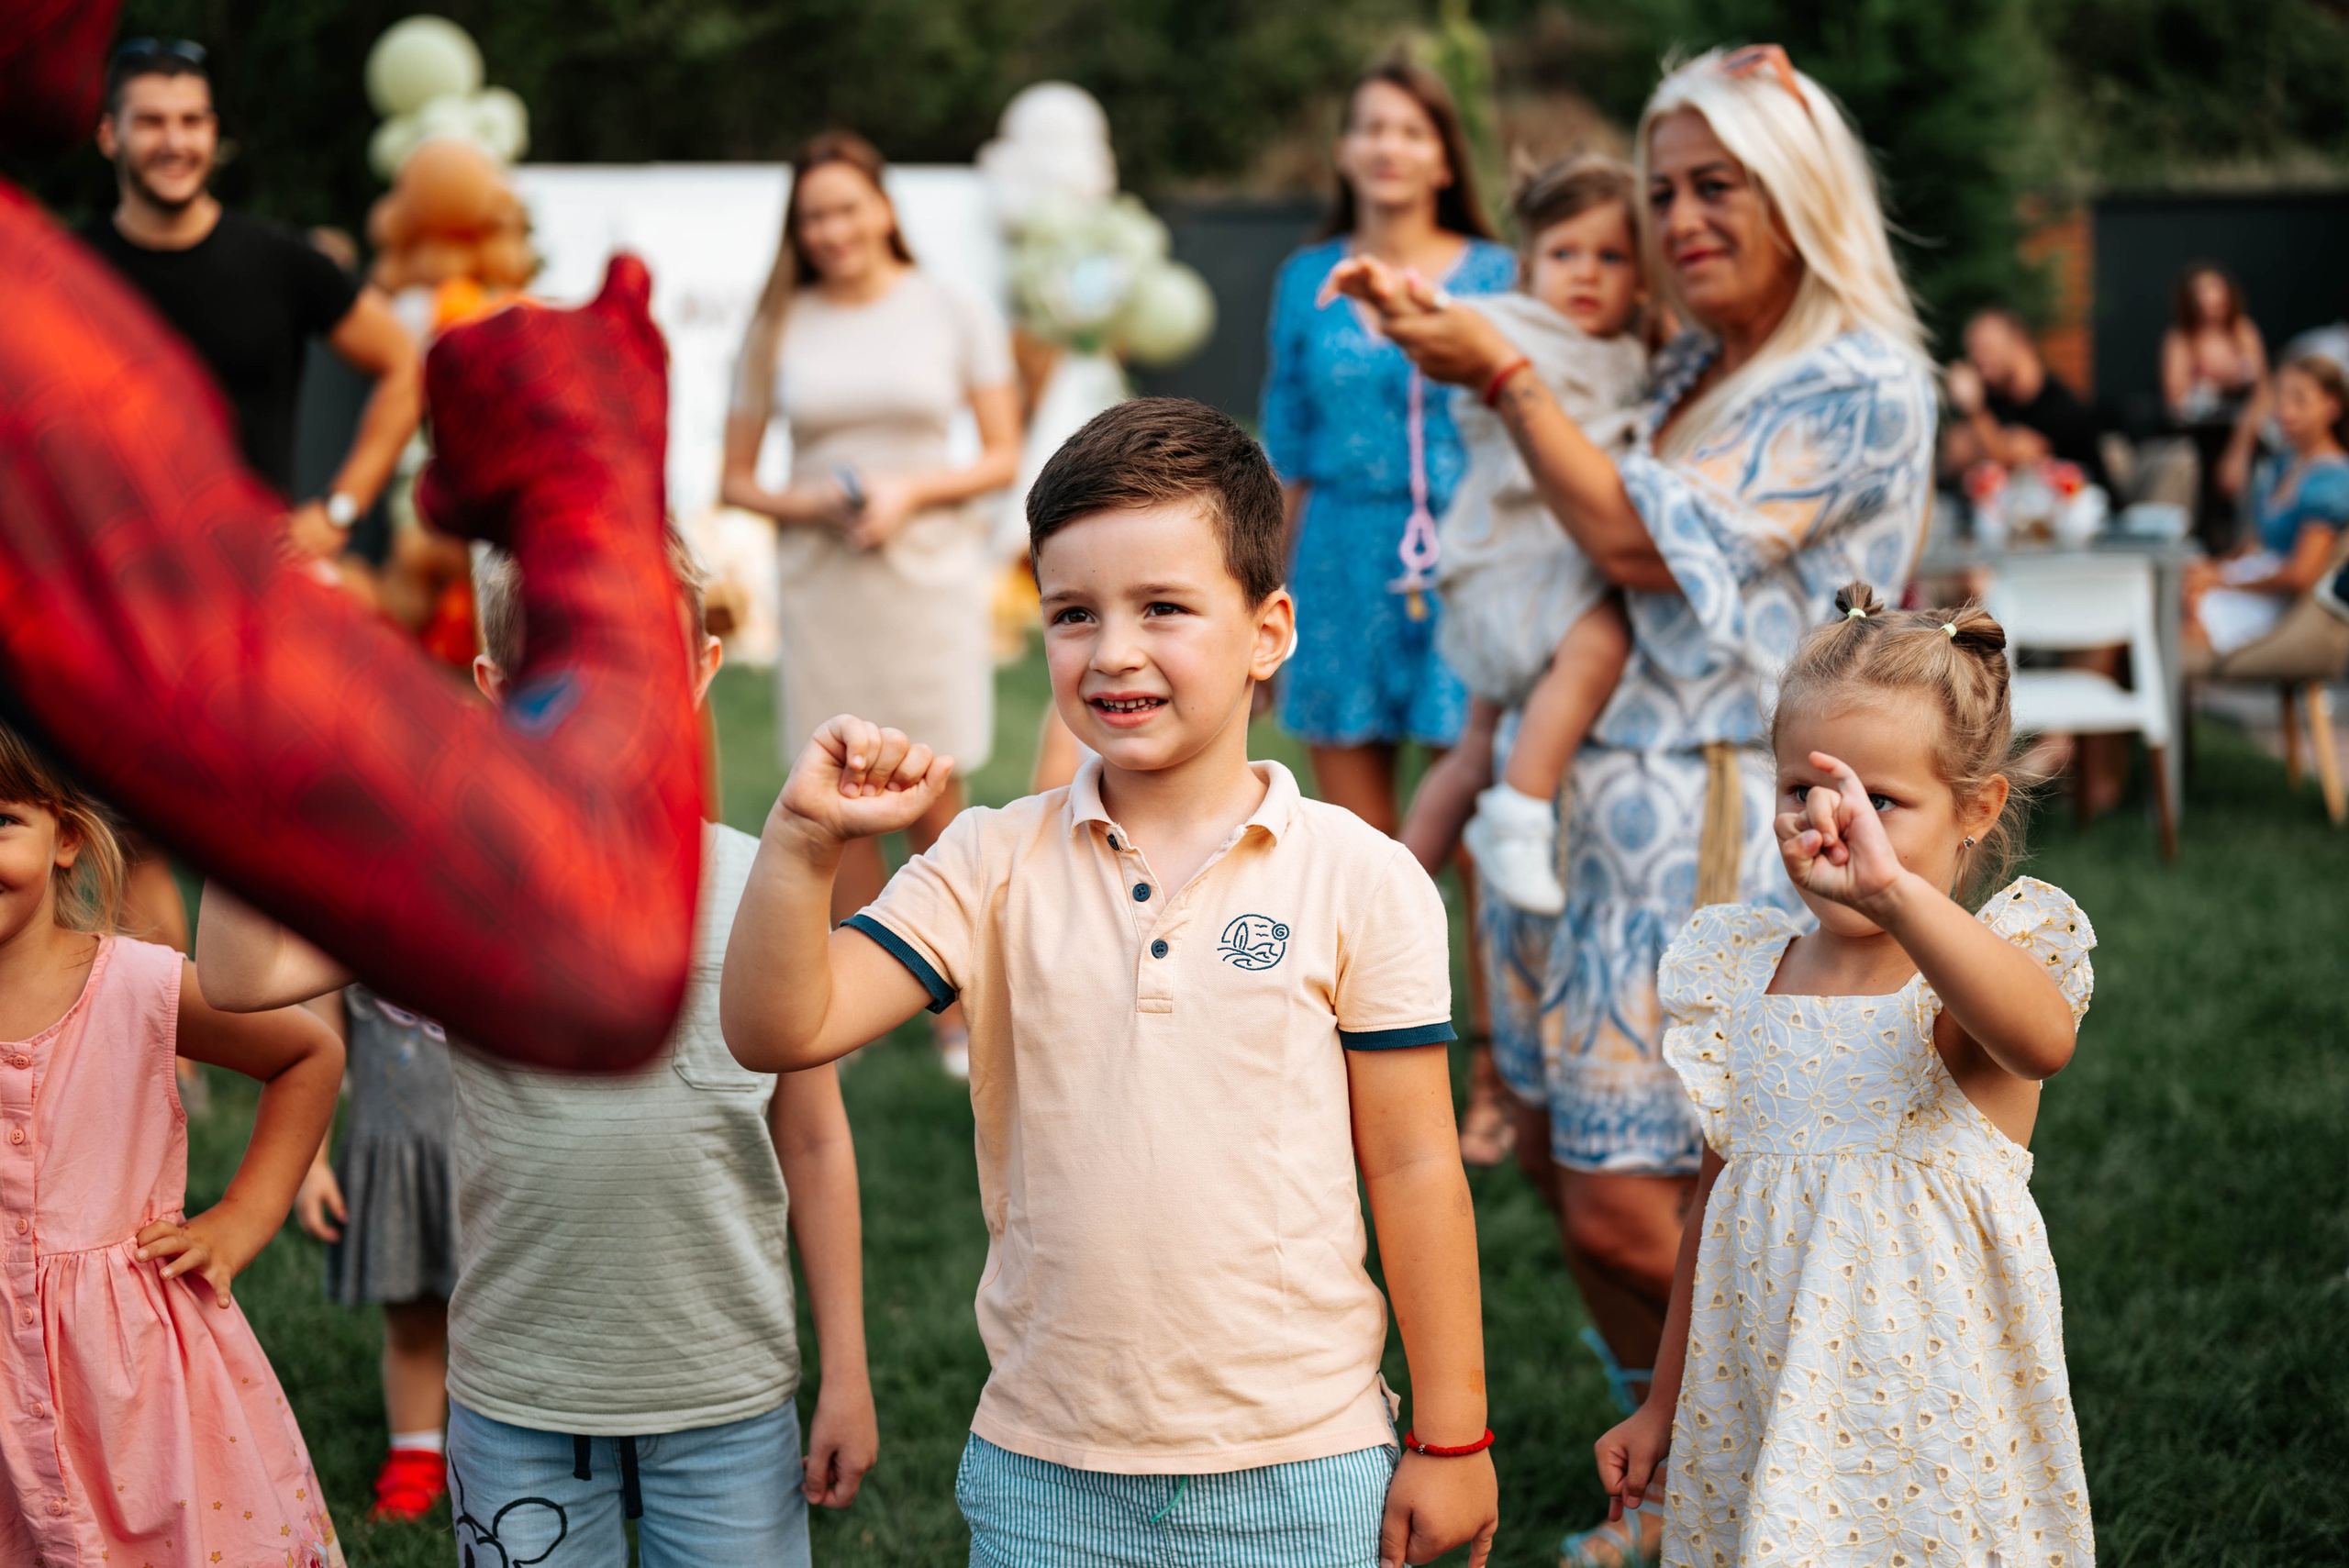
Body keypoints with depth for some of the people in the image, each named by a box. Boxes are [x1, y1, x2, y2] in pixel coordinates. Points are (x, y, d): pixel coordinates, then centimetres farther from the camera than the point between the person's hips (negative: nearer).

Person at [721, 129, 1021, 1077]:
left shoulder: (954, 311, 3)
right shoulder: (779, 326, 7)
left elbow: (1003, 458, 3)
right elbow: (735, 478, 10)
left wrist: (912, 491, -12)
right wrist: (803, 503, -10)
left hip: (930, 577, -2)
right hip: (821, 582, 2)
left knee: (931, 802, -2)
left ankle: (955, 1011, 8)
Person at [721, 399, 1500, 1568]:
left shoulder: (1361, 882, -5)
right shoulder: (995, 865, 0)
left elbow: (1412, 1168, -1)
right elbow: (778, 1032, -7)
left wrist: (1452, 1439, 2)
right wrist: (805, 842, -22)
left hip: (1300, 1474, -1)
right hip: (1042, 1473, 2)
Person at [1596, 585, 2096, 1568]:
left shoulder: (1978, 971, -9)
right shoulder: (1743, 976, 5)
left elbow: (2044, 1039, -36)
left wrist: (1894, 892, -49)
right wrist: (1662, 1406, 19)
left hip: (1936, 1435, -4)